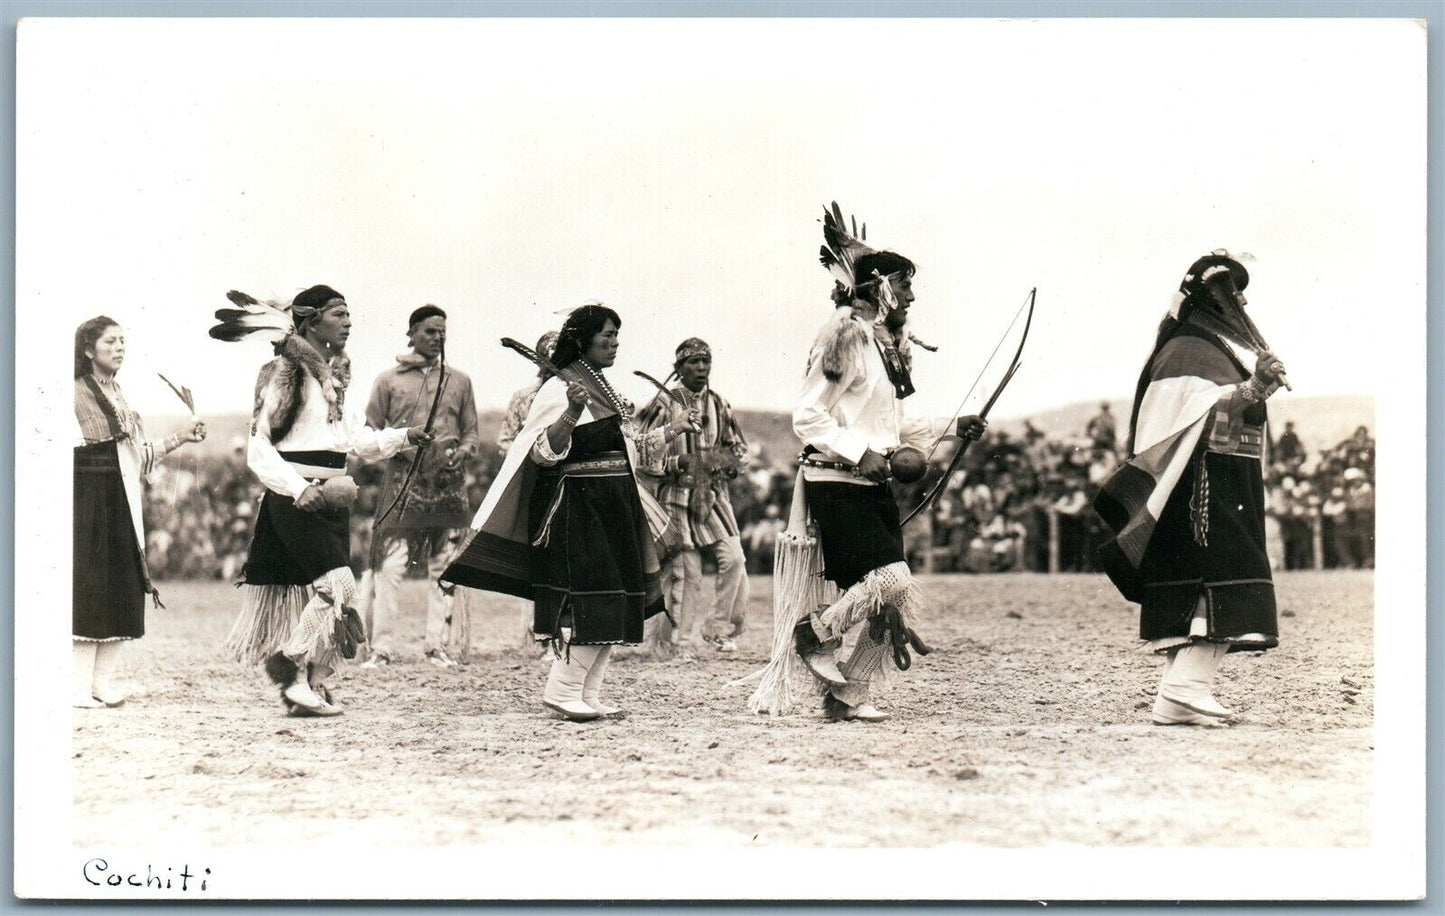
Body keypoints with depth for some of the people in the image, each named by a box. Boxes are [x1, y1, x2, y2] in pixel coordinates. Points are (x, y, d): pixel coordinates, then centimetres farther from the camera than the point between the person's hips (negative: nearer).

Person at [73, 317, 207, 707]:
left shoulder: (120, 396, 17)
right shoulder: (74, 394, -5)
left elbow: (141, 454, 19)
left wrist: (183, 437, 13)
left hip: (121, 500, 7)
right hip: (86, 498, -7)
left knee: (122, 591, 4)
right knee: (86, 588, -8)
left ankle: (104, 679, 11)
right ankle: (78, 685, -3)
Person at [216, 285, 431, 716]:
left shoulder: (338, 376, 16)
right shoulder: (286, 374, -8)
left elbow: (359, 440, 16)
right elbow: (259, 449, -10)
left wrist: (404, 436, 2)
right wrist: (300, 490, -20)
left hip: (330, 495, 7)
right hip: (294, 497, -7)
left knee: (310, 597, 8)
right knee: (336, 584, -18)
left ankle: (312, 686, 15)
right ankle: (297, 676, -7)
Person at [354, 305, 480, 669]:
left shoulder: (459, 381, 15)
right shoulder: (389, 379, 8)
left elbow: (471, 431, 18)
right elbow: (370, 433, 8)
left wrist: (462, 451, -3)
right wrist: (399, 443, -10)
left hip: (448, 484, 3)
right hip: (402, 481, -3)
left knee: (443, 568, 4)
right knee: (388, 566, -8)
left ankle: (438, 645, 11)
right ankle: (381, 647, -4)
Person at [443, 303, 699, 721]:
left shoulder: (605, 389, 18)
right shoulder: (559, 389, -9)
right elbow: (543, 452, -17)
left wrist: (674, 429, 23)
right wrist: (571, 413, -30)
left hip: (615, 509, 9)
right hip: (578, 509, -9)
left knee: (614, 606, 6)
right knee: (593, 602, -13)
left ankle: (589, 694, 10)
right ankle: (562, 690, -6)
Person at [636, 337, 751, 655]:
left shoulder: (719, 404, 10)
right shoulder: (664, 404, -4)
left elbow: (739, 448, 18)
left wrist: (716, 459, -4)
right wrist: (680, 462, -16)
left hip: (714, 495, 4)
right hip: (677, 497, -4)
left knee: (734, 559, -9)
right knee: (685, 572, -3)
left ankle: (720, 628, 6)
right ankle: (679, 641, 8)